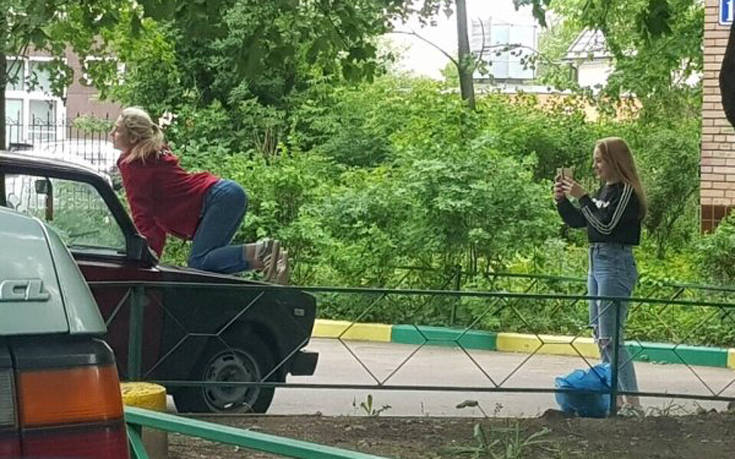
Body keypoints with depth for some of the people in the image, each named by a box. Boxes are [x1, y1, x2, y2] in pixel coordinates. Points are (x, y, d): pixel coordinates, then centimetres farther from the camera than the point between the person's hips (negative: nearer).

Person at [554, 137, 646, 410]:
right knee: (600, 336, 12)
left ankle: (632, 402, -11)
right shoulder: (604, 191, 15)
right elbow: (577, 221, 18)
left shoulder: (626, 192, -11)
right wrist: (561, 200, 4)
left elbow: (606, 225, -20)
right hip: (596, 263, 10)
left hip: (616, 264, -10)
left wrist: (582, 197, -18)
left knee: (610, 337, -12)